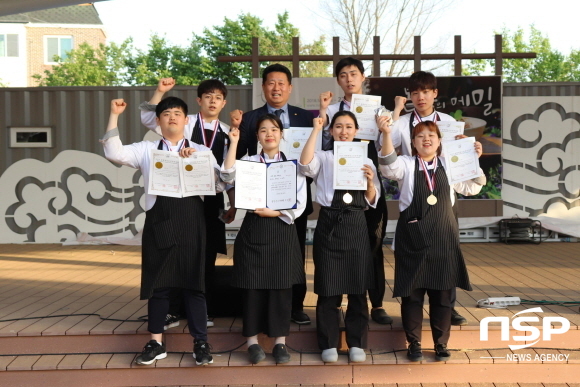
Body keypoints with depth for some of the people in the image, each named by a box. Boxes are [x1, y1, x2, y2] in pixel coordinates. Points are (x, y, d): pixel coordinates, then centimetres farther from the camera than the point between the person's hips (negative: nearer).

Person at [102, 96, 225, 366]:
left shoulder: (201, 152, 10)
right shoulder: (146, 150, 9)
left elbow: (219, 185, 2)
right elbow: (114, 153, -5)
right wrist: (114, 115, -6)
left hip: (191, 223, 0)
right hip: (158, 223, 1)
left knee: (193, 283, 4)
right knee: (157, 283, 8)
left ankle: (200, 343, 15)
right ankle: (156, 342, 21)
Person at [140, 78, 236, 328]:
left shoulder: (227, 133, 7)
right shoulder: (185, 123, -1)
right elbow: (148, 119, -10)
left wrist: (233, 204, 7)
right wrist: (160, 91, -20)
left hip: (212, 199, 3)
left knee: (207, 256, 7)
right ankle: (172, 311, 12)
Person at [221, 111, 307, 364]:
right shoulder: (248, 162, 5)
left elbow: (300, 205, -1)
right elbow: (228, 176, -18)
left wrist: (274, 212, -13)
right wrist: (234, 143, -16)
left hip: (282, 230, 0)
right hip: (253, 229, 0)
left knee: (281, 287, 4)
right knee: (253, 286, 3)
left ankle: (280, 342, 14)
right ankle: (253, 342, 14)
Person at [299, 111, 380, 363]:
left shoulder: (366, 161, 12)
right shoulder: (323, 158, 6)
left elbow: (372, 201, 10)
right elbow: (305, 165, -18)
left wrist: (370, 182, -10)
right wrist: (315, 130, -13)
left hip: (356, 225, 2)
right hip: (329, 224, -2)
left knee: (358, 287, 6)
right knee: (328, 287, 3)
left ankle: (356, 343, 18)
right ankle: (329, 344, 15)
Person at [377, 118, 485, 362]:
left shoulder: (449, 166, 10)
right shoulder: (406, 165, 0)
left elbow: (471, 188, 21)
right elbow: (388, 165, -23)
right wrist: (386, 134, -38)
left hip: (443, 236, 2)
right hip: (412, 236, -2)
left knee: (443, 292, 6)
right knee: (412, 292, 3)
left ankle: (441, 344, 20)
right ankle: (414, 344, 17)